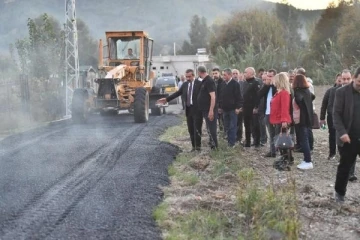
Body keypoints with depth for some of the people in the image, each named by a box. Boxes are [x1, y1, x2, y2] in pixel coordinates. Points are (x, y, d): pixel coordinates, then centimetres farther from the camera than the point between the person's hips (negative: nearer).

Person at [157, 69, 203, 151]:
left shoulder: (199, 84, -7)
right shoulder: (185, 84, 10)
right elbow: (177, 93, 17)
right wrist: (166, 99, 17)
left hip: (197, 110, -6)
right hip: (188, 110, 6)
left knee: (197, 129, -5)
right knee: (191, 129, 8)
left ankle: (198, 146, 2)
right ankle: (193, 146, 16)